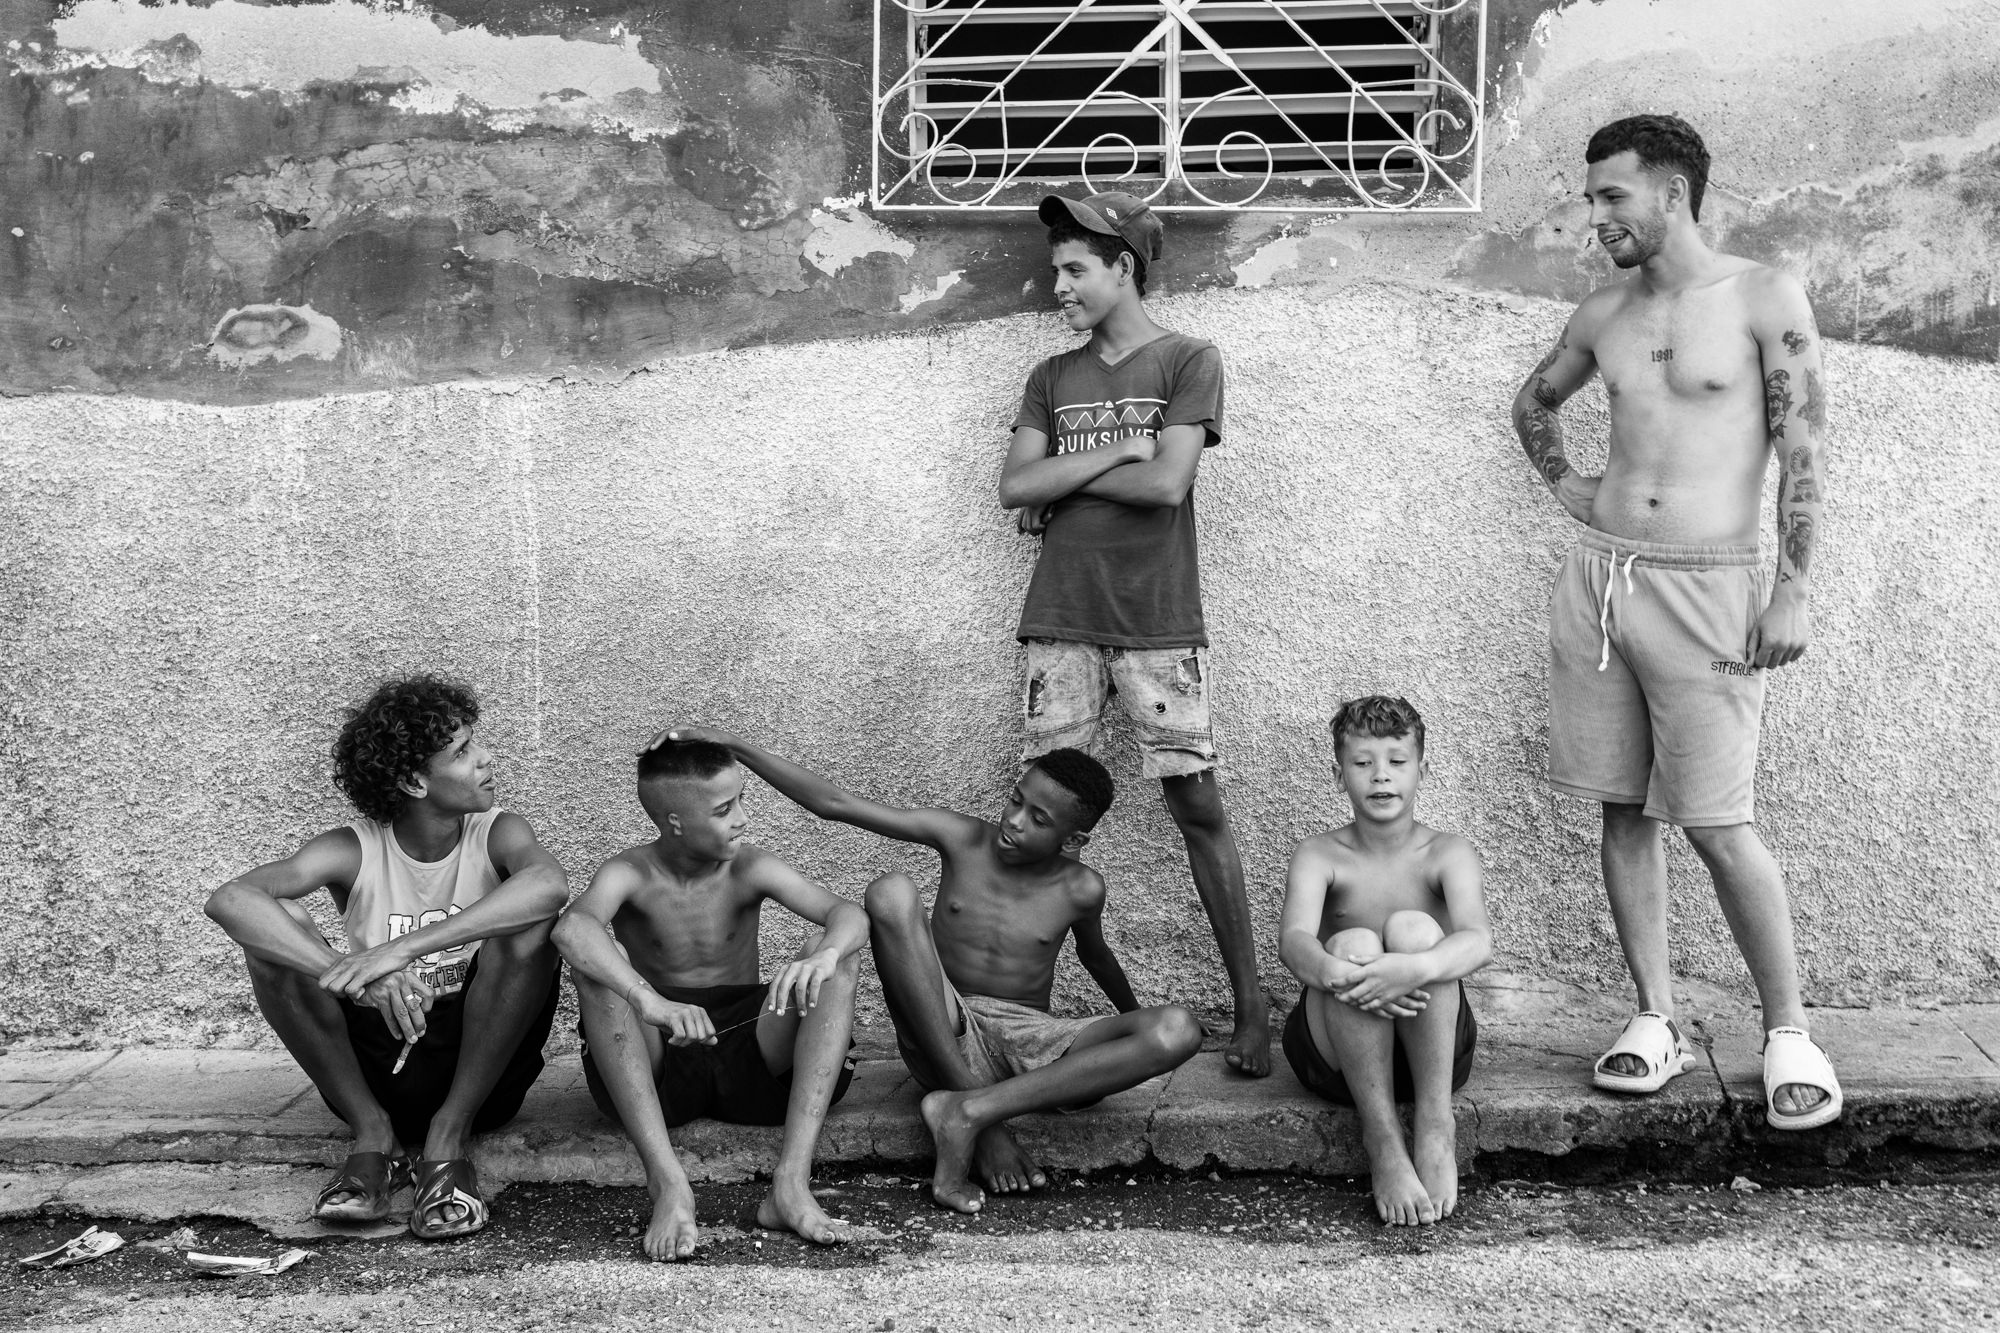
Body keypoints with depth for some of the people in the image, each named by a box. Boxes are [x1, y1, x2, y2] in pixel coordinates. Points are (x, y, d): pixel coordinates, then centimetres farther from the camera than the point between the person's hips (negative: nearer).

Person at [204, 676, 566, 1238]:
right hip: (374, 1071, 1)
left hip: (483, 1070, -1)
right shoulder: (354, 850, -10)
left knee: (529, 927, -28)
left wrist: (402, 949, -43)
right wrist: (356, 976, -42)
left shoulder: (497, 834, -10)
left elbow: (549, 884, -35)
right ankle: (373, 1135, -11)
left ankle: (449, 1136, -16)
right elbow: (228, 900, -28)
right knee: (274, 926, -20)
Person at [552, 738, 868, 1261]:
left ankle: (792, 1180, -35)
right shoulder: (630, 874, -8)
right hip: (654, 1068, -2)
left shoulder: (750, 869, -2)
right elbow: (572, 926, -32)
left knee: (837, 955, -20)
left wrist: (827, 953, -41)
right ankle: (668, 1185, -41)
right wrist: (648, 1001, -49)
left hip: (748, 1055, 2)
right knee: (602, 959, -28)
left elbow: (850, 915, -15)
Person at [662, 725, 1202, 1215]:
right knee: (892, 893, -27)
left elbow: (1094, 954, 21)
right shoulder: (963, 839, -4)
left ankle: (970, 1111, -29)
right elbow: (834, 803, -5)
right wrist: (733, 747, -12)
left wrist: (1133, 1015, 38)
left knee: (1178, 1032, -26)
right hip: (942, 1036, 0)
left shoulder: (1079, 889, -2)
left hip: (1028, 1048, 0)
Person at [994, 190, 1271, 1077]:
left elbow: (1166, 482, -10)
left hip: (1159, 620, -3)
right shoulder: (1053, 378, 16)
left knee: (1196, 804, -4)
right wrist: (1115, 451, -5)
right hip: (1060, 620, 4)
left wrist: (1062, 480, -1)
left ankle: (1250, 1002, 1)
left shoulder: (1188, 361, 3)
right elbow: (1015, 488, 3)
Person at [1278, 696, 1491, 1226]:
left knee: (1413, 928, -26)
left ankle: (1435, 1122, -25)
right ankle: (1382, 1141, -28)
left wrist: (1416, 969, -44)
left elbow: (1478, 941, -21)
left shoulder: (1447, 853, -2)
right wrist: (1332, 973, -45)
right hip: (1334, 1058, 0)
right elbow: (1293, 940, -20)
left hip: (1432, 1051, 0)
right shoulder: (1319, 855, -1)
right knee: (1353, 944, -29)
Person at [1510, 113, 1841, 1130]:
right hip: (1599, 579, 5)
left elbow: (1805, 452, -7)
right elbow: (1533, 403, 30)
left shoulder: (1765, 301, -3)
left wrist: (1794, 590, -12)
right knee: (1623, 811, 6)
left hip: (1707, 589, -5)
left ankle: (1788, 1034, 8)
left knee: (1716, 826, -7)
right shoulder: (1603, 315, 11)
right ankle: (1657, 1022, 17)